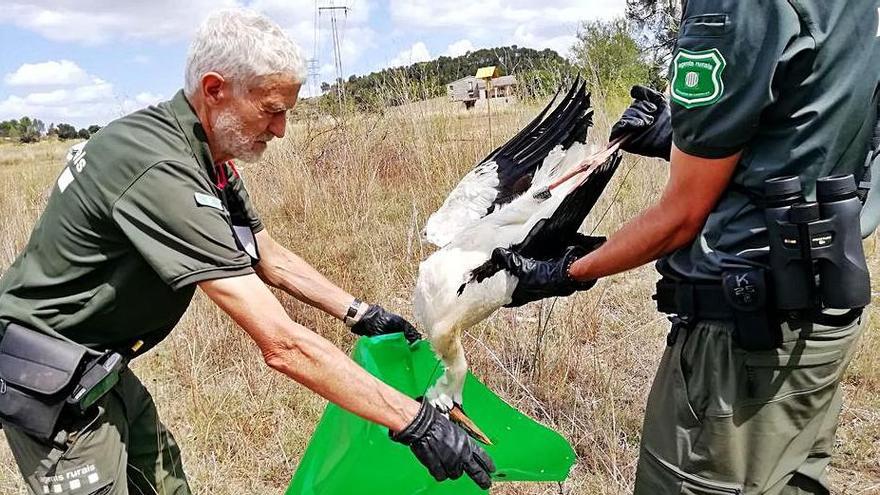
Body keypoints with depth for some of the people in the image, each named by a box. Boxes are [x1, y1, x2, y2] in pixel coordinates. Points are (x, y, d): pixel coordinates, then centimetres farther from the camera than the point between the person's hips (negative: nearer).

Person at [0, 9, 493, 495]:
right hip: (51, 383, -8)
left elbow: (271, 258, 9)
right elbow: (282, 343, -36)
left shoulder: (211, 160, -2)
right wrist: (416, 421, -31)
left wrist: (361, 313, 3)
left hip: (100, 363, 9)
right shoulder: (161, 170, -33)